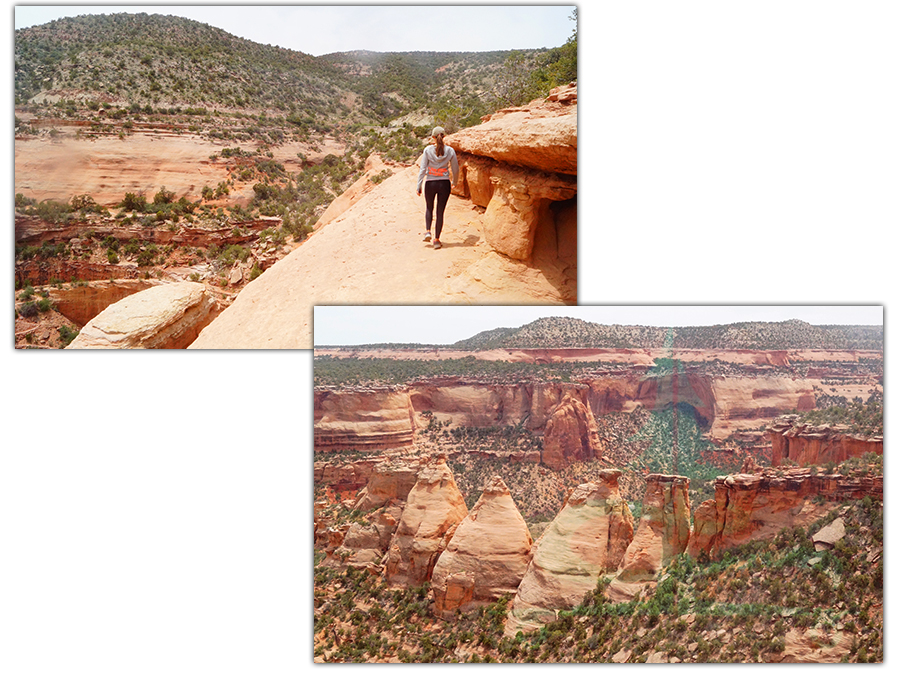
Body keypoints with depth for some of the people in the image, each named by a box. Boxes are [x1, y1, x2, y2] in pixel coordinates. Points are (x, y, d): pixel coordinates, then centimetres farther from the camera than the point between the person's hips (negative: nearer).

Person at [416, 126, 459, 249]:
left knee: (429, 208, 23)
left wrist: (418, 186, 0)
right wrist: (455, 182, 24)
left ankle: (428, 231, 7)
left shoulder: (428, 150, -6)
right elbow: (455, 169, 5)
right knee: (440, 212, 6)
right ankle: (436, 240, 5)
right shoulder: (450, 151, -3)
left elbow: (423, 169, -6)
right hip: (444, 184, 0)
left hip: (430, 183, 0)